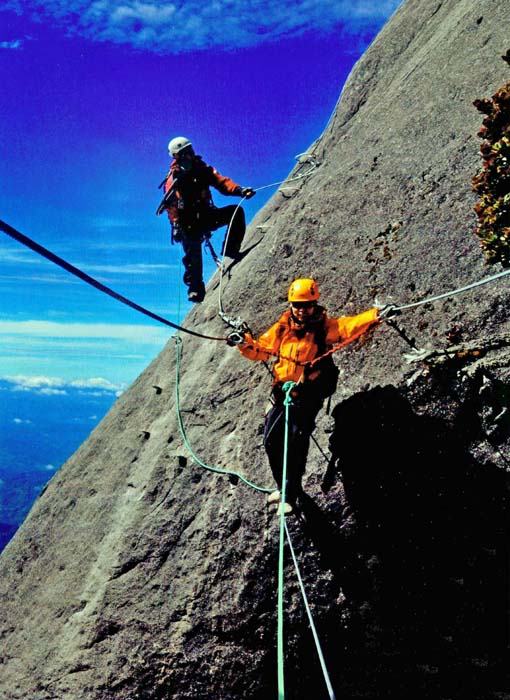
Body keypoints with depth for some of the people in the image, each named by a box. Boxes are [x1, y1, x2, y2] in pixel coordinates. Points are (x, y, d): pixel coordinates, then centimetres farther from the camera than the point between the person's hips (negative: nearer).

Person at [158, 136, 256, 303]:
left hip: (206, 216, 4)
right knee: (193, 257, -9)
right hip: (189, 223, -4)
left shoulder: (202, 169, 6)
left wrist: (239, 190, -19)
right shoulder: (173, 179, -6)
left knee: (236, 211, -13)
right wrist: (176, 225, -24)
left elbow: (221, 182, -2)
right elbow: (171, 206, -12)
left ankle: (231, 250, -9)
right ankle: (195, 289, 7)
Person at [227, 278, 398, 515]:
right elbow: (260, 349, 10)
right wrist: (244, 343, -11)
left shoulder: (325, 327, -2)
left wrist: (377, 314, -34)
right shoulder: (282, 328, 7)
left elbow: (351, 325, -18)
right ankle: (283, 486, 24)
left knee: (297, 441, -11)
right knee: (271, 440, 2)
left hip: (309, 395, -4)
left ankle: (290, 495, 2)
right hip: (281, 391, 4)